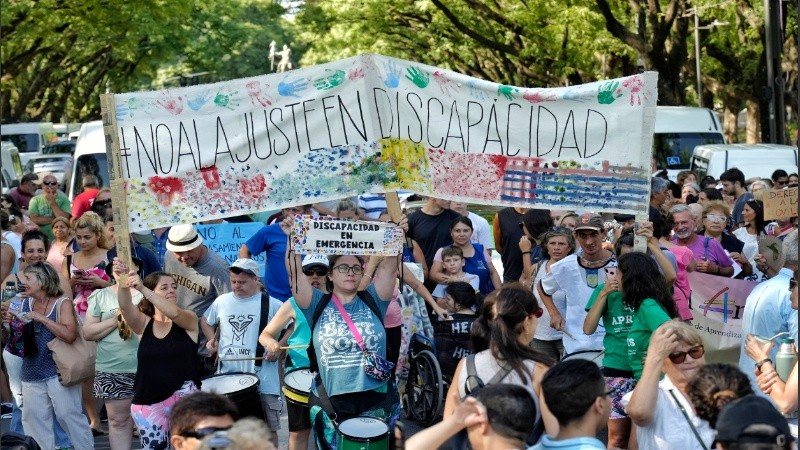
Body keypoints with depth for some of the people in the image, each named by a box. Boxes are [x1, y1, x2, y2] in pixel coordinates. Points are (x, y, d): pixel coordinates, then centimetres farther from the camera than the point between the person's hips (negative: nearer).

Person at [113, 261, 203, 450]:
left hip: (183, 396, -3)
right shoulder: (143, 324, 4)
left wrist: (142, 288, -33)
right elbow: (125, 306, -16)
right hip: (148, 403, 3)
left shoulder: (189, 320, -1)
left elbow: (174, 313, -24)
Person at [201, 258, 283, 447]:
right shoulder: (221, 301, 7)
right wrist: (212, 340, 7)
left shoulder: (272, 305, -5)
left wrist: (279, 348, -13)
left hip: (262, 380, -3)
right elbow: (205, 321, 25)